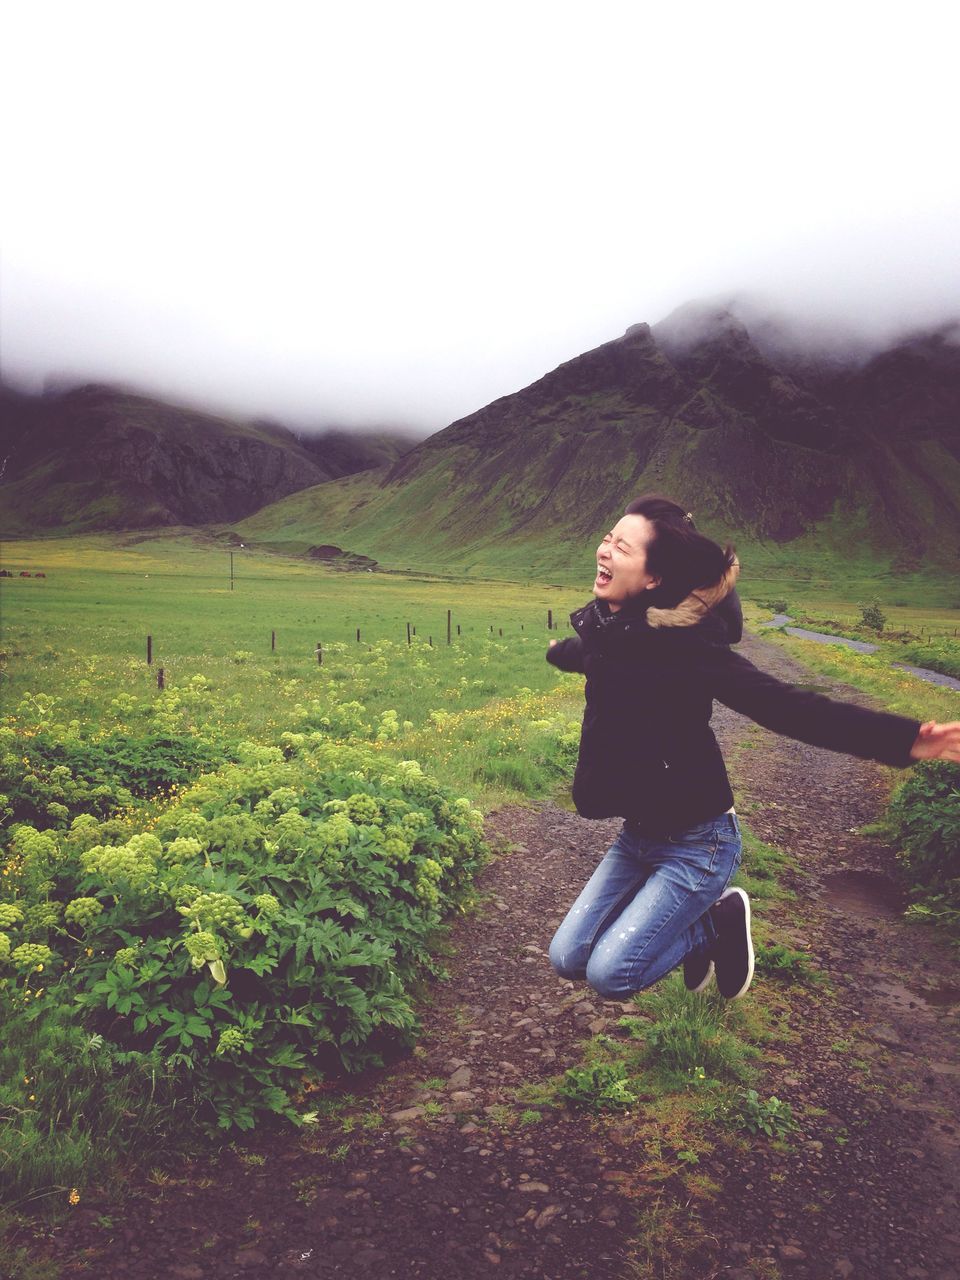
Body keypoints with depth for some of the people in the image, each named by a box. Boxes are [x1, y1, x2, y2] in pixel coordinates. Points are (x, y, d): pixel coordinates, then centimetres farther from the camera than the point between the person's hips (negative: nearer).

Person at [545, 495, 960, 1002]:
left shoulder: (679, 644, -26)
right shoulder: (606, 623, -4)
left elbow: (784, 706, -32)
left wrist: (903, 738, -46)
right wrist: (558, 651, 48)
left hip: (695, 842, -7)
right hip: (637, 833, 7)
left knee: (609, 974, -12)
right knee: (567, 959, 7)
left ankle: (719, 922, 14)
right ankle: (695, 925, 27)